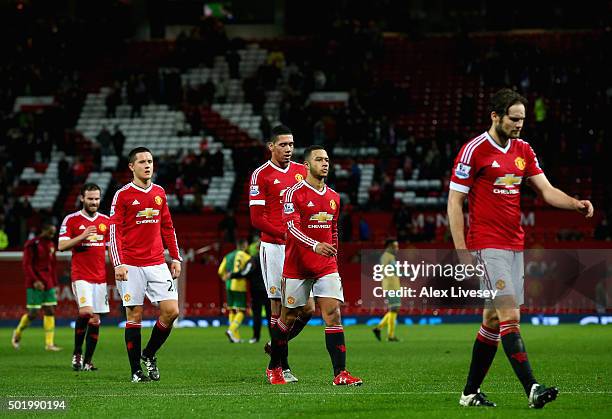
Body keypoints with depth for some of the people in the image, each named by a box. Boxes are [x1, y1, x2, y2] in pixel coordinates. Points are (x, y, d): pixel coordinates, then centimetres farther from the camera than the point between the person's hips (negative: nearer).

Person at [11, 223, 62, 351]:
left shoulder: (51, 245, 13)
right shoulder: (32, 244, -9)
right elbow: (26, 265, -13)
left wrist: (55, 284, 17)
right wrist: (35, 281, -22)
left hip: (48, 284, 7)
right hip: (35, 285, -7)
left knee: (50, 312, 1)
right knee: (33, 314, -6)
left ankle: (49, 343, 2)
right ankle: (18, 333, 20)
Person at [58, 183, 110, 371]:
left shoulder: (106, 221, 11)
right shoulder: (71, 220, -1)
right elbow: (61, 246, -6)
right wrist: (82, 237, -19)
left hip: (100, 277, 4)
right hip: (80, 276, -4)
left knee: (95, 320, 2)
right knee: (86, 312, -22)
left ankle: (87, 361, 9)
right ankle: (77, 353, -5)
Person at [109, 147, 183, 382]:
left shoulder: (159, 193, 12)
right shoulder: (123, 195, -2)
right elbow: (114, 232, -5)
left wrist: (176, 258, 12)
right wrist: (118, 264, -14)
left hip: (157, 264, 4)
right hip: (131, 265, -4)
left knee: (171, 311, -5)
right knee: (134, 315, -2)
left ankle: (149, 354, 16)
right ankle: (136, 370, 5)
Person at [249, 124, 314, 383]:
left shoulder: (301, 171, 11)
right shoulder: (261, 175, -4)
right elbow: (257, 219, -9)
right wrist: (286, 233, -18)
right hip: (274, 247, -5)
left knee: (308, 308, 1)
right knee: (279, 307, -3)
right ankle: (280, 366, 6)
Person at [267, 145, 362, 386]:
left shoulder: (333, 197, 11)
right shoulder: (294, 193, -9)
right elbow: (292, 226, -21)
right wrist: (315, 246, -34)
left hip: (326, 266, 4)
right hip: (297, 265, -4)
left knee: (333, 314, -9)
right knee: (289, 316, 7)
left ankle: (340, 373, -13)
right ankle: (274, 368, 26)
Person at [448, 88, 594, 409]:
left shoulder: (523, 150, 12)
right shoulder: (474, 150, -8)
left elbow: (546, 190, 10)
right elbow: (454, 202, -8)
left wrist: (575, 203, -11)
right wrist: (462, 251, -14)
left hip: (514, 245, 7)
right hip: (487, 246, -7)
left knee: (494, 319, 9)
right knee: (510, 316, -16)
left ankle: (470, 392, 17)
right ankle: (532, 389, -22)